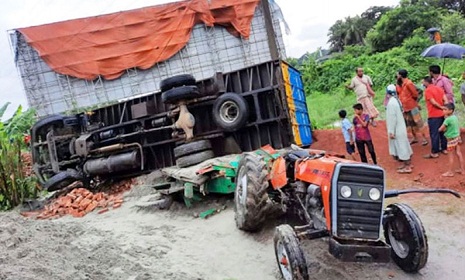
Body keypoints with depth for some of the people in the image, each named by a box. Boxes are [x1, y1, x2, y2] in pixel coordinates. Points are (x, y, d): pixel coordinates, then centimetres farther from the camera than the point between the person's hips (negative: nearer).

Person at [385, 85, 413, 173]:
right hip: (400, 127, 9)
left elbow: (392, 118, -23)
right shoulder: (396, 100, 7)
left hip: (397, 129, -9)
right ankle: (407, 163, 30)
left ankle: (407, 167, 6)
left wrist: (391, 132, -19)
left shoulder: (391, 103, -22)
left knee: (401, 146, -1)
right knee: (403, 146, 18)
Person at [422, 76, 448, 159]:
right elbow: (445, 100, 1)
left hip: (433, 116, -8)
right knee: (442, 132, 16)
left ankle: (434, 153, 3)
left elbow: (433, 102, -19)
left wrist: (441, 107, -7)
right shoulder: (439, 88, 9)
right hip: (442, 114, 8)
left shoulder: (427, 90, -13)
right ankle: (444, 149, 25)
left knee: (434, 134, -2)